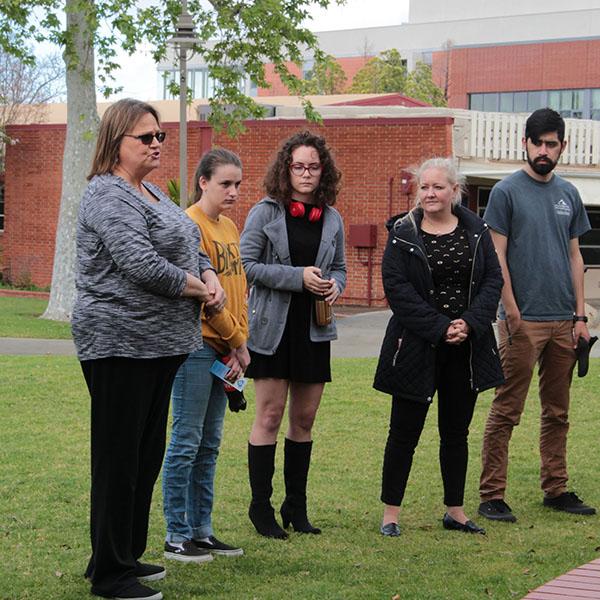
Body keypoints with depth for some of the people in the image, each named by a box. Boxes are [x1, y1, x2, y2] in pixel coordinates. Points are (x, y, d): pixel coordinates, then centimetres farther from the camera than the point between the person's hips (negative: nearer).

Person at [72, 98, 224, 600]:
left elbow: (188, 249, 21)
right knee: (119, 457, -3)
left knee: (147, 453, 15)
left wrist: (210, 275, -1)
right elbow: (141, 265, -23)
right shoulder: (109, 196, -13)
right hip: (120, 343, -10)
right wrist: (200, 289, -11)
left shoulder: (152, 193, 17)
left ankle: (127, 555, 26)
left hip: (160, 343, 10)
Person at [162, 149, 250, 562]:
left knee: (209, 445, 12)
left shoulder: (229, 228, 15)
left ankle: (201, 531, 18)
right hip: (196, 345, -8)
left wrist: (238, 345, 3)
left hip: (223, 350, 8)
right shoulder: (191, 225, -12)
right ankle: (177, 537, 3)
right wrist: (238, 342, -9)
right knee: (187, 442, -3)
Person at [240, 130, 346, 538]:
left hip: (314, 329, 5)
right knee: (270, 416, -2)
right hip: (274, 327, -4)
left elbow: (339, 268, 19)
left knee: (304, 420, 9)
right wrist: (298, 277, -16)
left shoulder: (331, 219, 10)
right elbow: (247, 265, -9)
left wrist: (335, 286, -4)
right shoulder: (265, 213, -3)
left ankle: (296, 505, 19)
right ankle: (261, 506, 6)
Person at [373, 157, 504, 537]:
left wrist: (469, 324, -13)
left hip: (467, 346, 3)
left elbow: (493, 279, 2)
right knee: (405, 431, 1)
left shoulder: (476, 230, 6)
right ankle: (391, 513, 11)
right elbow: (396, 287, -12)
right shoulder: (403, 233, -4)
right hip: (416, 346, -3)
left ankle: (455, 511, 23)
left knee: (456, 432, 12)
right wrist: (439, 328, -17)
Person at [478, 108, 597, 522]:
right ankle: (492, 496, 0)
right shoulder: (507, 192, -4)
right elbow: (497, 258, -7)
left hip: (563, 321, 6)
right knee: (506, 412, -4)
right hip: (523, 321, -6)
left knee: (558, 413, 12)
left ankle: (556, 489, 22)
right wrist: (512, 313, -12)